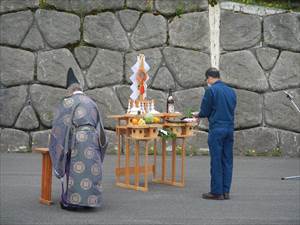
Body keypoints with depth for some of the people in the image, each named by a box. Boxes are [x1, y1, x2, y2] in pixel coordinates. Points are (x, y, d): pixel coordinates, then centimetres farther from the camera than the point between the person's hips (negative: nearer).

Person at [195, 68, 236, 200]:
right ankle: (225, 191, 12)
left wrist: (198, 115, 17)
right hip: (230, 128, 6)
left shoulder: (211, 90, -8)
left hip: (216, 129, -6)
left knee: (216, 161, -1)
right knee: (227, 161, 9)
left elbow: (205, 111, -7)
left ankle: (216, 192, 3)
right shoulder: (231, 91, 12)